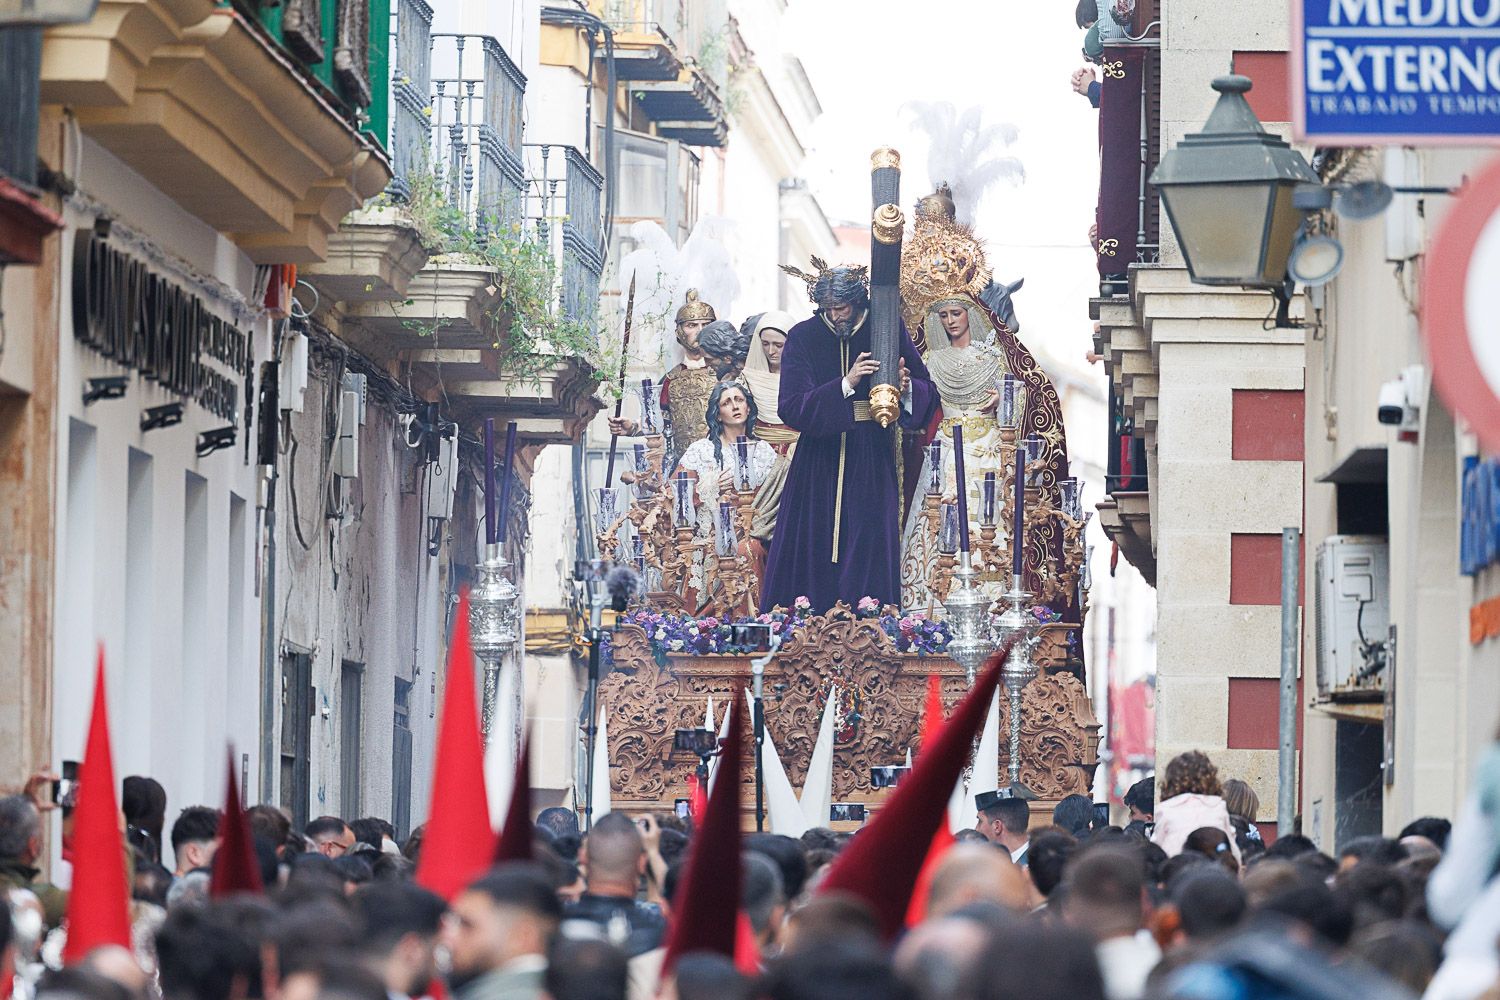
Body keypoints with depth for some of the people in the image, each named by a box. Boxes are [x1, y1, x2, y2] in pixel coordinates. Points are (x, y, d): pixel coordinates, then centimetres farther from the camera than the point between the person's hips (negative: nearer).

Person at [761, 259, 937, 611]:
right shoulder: (803, 338, -3)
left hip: (871, 461, 0)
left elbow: (927, 393, 2)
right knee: (812, 546, 0)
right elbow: (791, 408, -13)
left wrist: (906, 387, -22)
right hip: (819, 458, 0)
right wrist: (845, 384, -24)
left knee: (868, 545, -5)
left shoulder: (888, 331, -2)